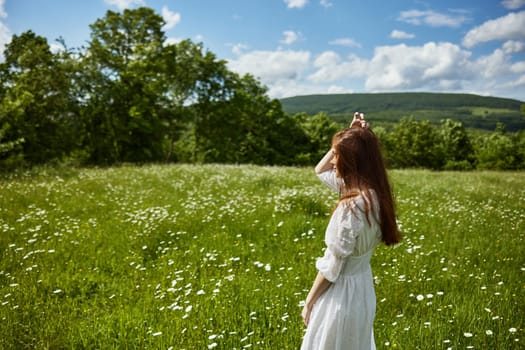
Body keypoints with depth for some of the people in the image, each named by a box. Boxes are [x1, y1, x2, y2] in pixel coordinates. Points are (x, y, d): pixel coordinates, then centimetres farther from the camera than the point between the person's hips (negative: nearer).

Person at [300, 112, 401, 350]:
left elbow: (331, 266, -21)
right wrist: (351, 135, 2)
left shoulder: (353, 206, -29)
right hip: (361, 289, 9)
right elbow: (320, 170, 12)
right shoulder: (372, 193, -2)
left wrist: (309, 302, -8)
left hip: (341, 293, -9)